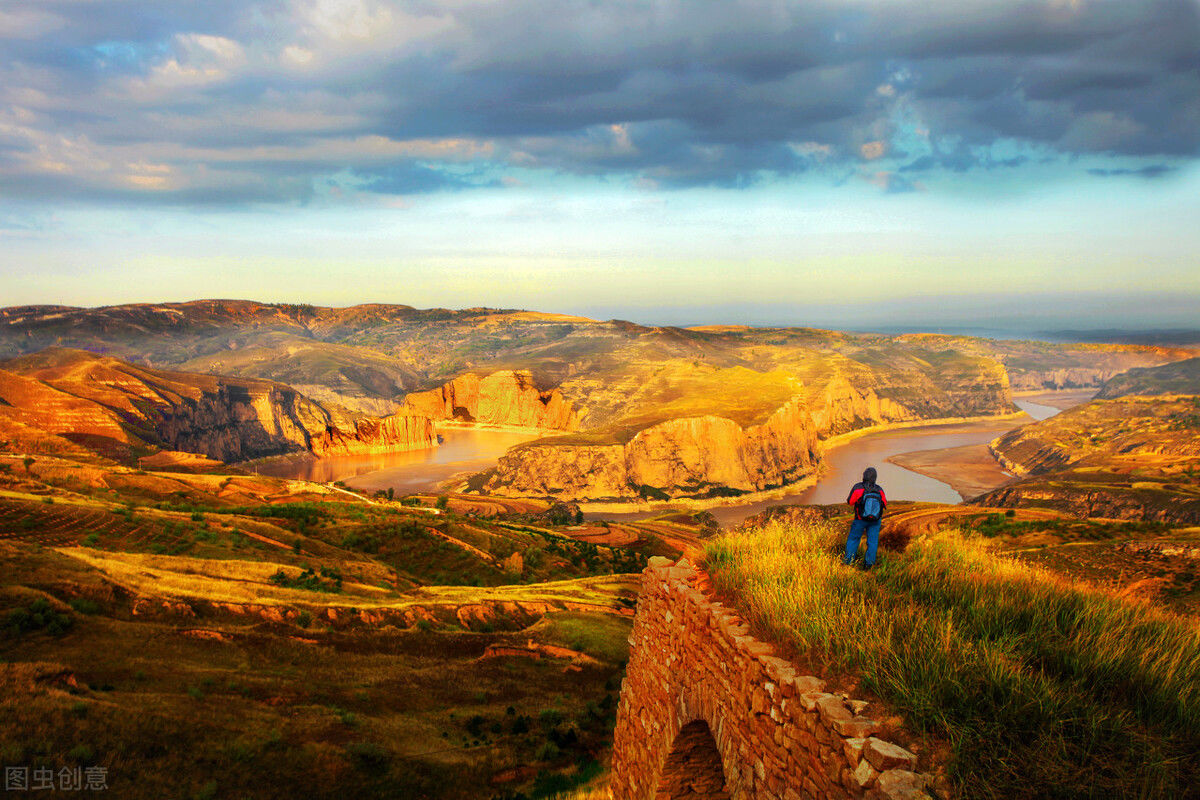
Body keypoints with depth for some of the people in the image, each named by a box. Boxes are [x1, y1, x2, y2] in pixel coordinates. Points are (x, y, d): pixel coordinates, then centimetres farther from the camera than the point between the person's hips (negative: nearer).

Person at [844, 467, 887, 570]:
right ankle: (869, 563, 14)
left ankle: (848, 559, 24)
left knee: (853, 538, 17)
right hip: (875, 520, 1)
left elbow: (850, 501, -6)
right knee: (872, 541, 14)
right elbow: (884, 504, 1)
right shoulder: (879, 489, -12)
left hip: (861, 520, -1)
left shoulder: (857, 488, -19)